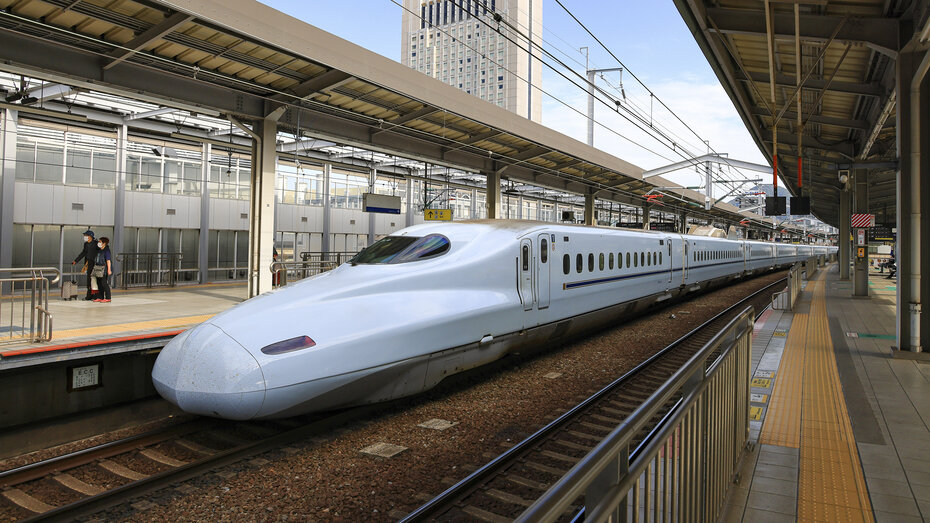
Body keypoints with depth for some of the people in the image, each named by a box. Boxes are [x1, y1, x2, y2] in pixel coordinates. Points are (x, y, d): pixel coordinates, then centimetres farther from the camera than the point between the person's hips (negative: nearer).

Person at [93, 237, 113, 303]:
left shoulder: (106, 250, -10)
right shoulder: (99, 250, 15)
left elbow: (108, 261, -16)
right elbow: (96, 260, 22)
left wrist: (109, 269, -21)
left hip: (104, 269, -9)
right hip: (98, 269, 9)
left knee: (104, 283, -10)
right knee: (99, 283, 10)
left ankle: (108, 298, -6)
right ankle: (101, 297, 17)